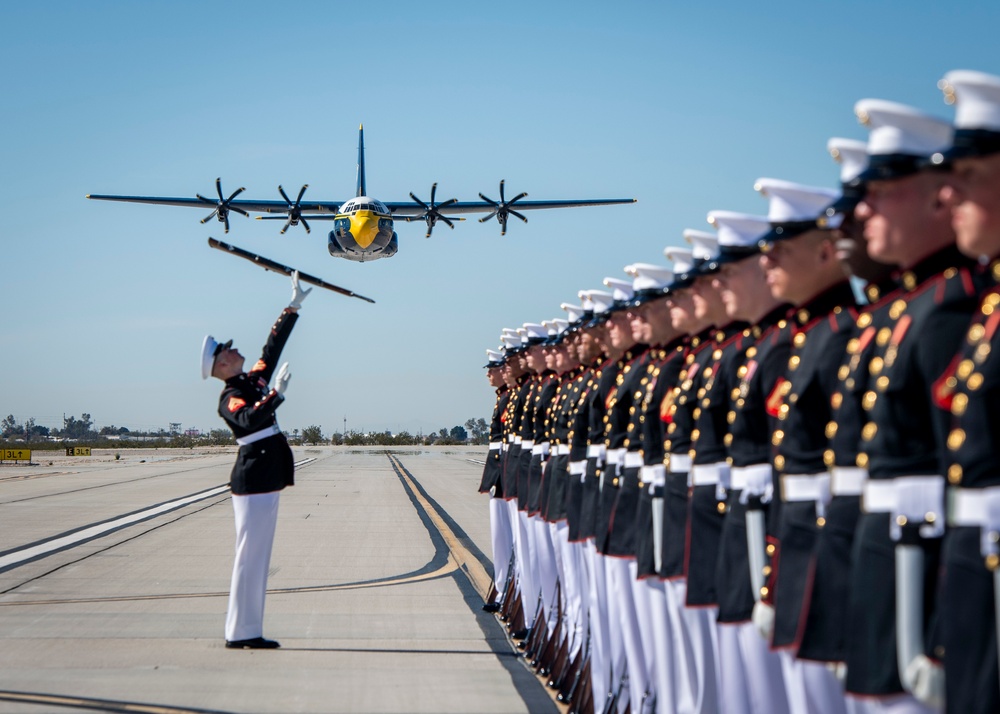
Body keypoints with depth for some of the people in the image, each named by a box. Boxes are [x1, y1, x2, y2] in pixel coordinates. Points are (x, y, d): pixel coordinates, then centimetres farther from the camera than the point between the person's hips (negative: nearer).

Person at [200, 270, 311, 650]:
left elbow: (273, 347, 24)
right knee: (249, 555, -8)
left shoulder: (254, 380, 13)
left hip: (266, 479, 9)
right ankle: (240, 633, -4)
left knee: (258, 558, 10)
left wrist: (293, 307, 26)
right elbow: (250, 419, -31)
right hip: (252, 479, -9)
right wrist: (276, 394, -41)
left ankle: (250, 632, 14)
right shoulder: (229, 398, -11)